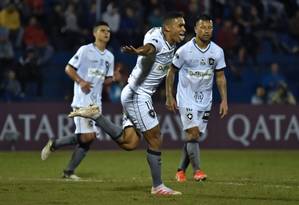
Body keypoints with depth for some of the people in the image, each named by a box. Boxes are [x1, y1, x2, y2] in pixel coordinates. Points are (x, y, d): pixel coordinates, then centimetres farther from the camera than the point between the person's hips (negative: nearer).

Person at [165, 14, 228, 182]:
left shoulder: (217, 52, -1)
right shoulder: (184, 50, -11)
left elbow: (220, 77, 5)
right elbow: (171, 72, -1)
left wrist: (224, 100, -2)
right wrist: (169, 97, -4)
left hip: (205, 100, 4)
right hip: (186, 99, -4)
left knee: (193, 137, 5)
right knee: (193, 134, -15)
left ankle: (181, 170, 19)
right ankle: (197, 170, -12)